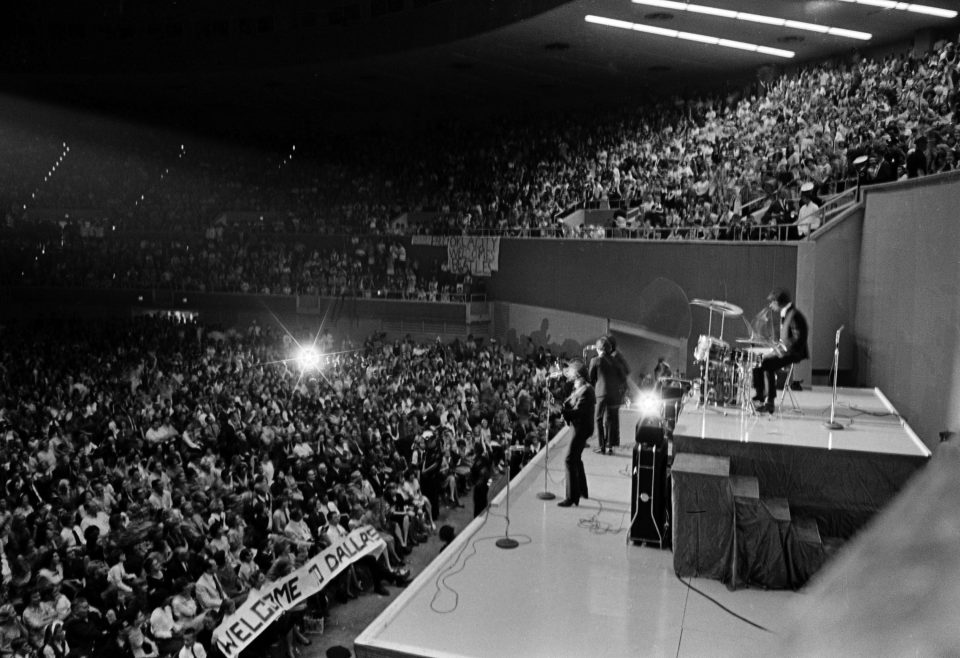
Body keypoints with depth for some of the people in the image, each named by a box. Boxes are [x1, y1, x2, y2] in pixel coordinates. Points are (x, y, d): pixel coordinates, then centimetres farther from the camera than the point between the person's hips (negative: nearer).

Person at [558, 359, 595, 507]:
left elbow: (578, 411, -26)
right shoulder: (579, 388, 11)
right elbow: (569, 404, 11)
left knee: (570, 460, -10)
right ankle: (582, 491, 37)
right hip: (579, 427, 11)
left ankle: (572, 497, -7)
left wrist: (562, 411, -27)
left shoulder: (586, 390, -21)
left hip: (582, 428, -11)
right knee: (576, 459, 22)